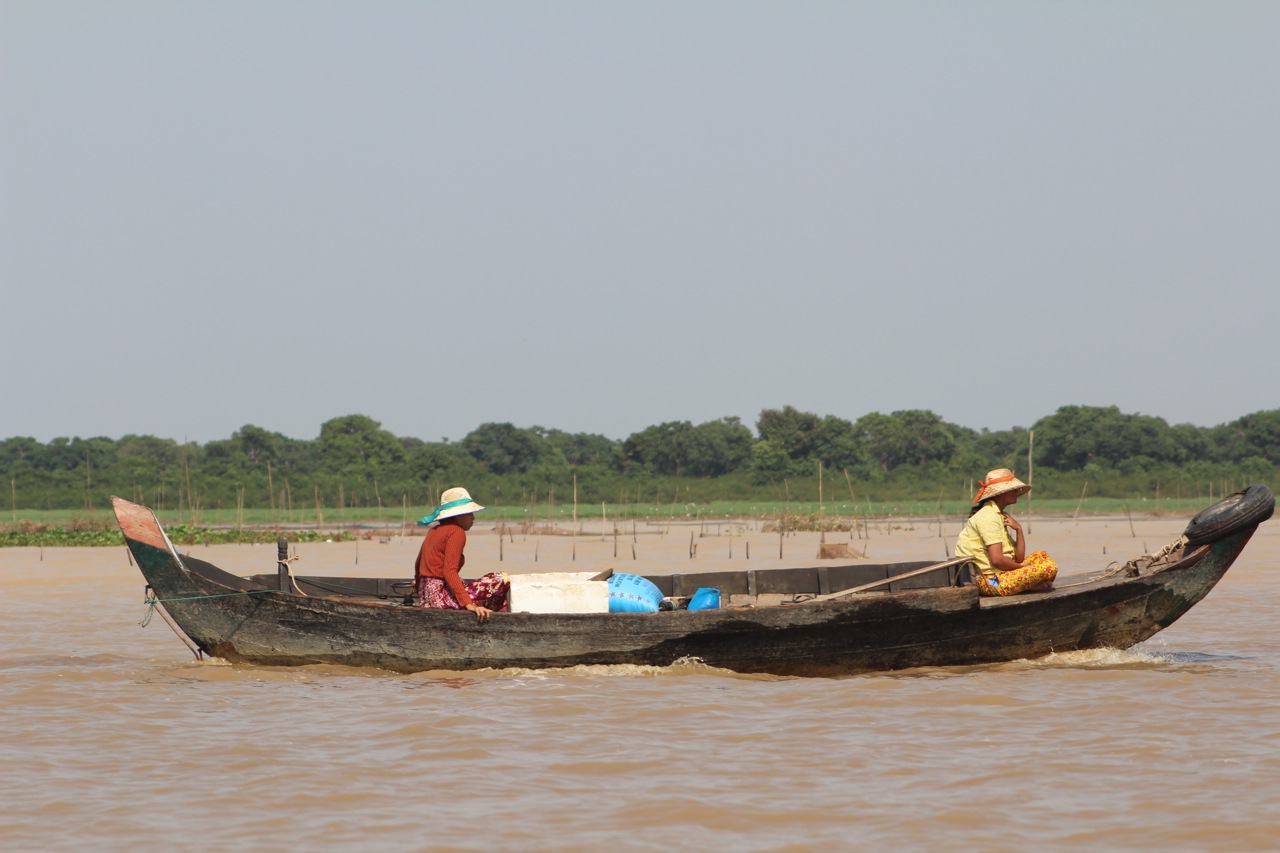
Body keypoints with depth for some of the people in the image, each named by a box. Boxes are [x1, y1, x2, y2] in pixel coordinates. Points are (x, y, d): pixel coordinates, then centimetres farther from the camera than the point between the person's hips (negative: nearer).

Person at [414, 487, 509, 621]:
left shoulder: (434, 530, 16)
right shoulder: (456, 532, -10)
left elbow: (418, 564, 26)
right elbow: (449, 571, -22)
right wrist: (469, 604, -28)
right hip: (442, 597, -10)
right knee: (502, 579, -8)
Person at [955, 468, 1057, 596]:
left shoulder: (999, 516, 19)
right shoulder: (988, 517, -12)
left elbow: (1019, 558, 12)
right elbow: (997, 559, -22)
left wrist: (1019, 530, -1)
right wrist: (1021, 567, -4)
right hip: (988, 581, -10)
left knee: (1042, 556, 21)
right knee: (1049, 568, -21)